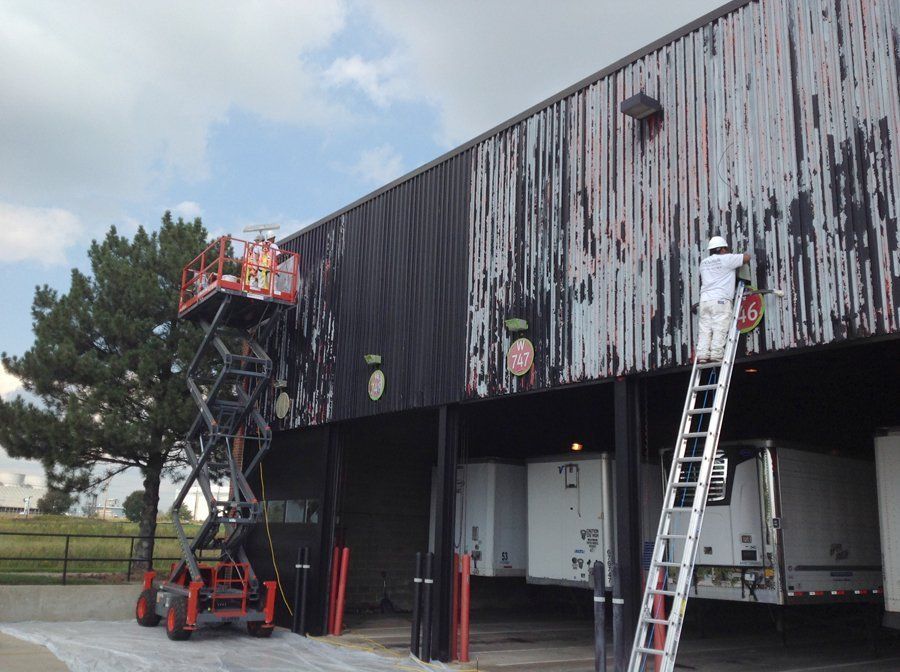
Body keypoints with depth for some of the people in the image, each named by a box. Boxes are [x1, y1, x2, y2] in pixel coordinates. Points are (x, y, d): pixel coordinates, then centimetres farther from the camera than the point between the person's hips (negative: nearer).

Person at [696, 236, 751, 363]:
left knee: (705, 329, 0)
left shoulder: (704, 263, 21)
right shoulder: (726, 259, 3)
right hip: (720, 300, -6)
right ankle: (716, 354, -18)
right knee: (720, 329, -9)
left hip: (704, 299, 6)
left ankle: (702, 355, -11)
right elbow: (747, 257, 6)